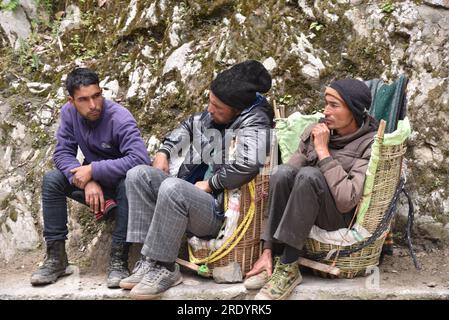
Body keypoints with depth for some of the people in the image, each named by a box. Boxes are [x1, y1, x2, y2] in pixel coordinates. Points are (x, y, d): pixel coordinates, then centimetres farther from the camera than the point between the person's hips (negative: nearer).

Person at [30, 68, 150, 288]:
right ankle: (56, 256, -13)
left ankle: (118, 260, -30)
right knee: (51, 180, -17)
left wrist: (93, 170, -34)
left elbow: (140, 159, -38)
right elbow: (62, 153, -11)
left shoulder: (120, 118, -26)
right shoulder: (69, 113, -10)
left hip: (120, 181, -5)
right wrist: (87, 181, -29)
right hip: (93, 182, 5)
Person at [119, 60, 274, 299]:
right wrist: (164, 152, 18)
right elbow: (188, 127, 33)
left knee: (172, 188, -34)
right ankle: (150, 260, -13)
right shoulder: (212, 115, 9)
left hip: (219, 210, -9)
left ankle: (164, 269, -20)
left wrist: (210, 184, -21)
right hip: (191, 195, 9)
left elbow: (247, 165, -35)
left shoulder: (254, 121, -15)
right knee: (138, 175, -2)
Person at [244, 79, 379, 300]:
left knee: (309, 174, -32)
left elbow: (346, 201, -27)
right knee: (284, 171, -27)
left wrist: (323, 151, -23)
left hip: (344, 217, -4)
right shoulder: (315, 131, -2)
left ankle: (287, 268, -27)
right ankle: (275, 258, -21)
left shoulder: (370, 145, -14)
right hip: (305, 211, 4)